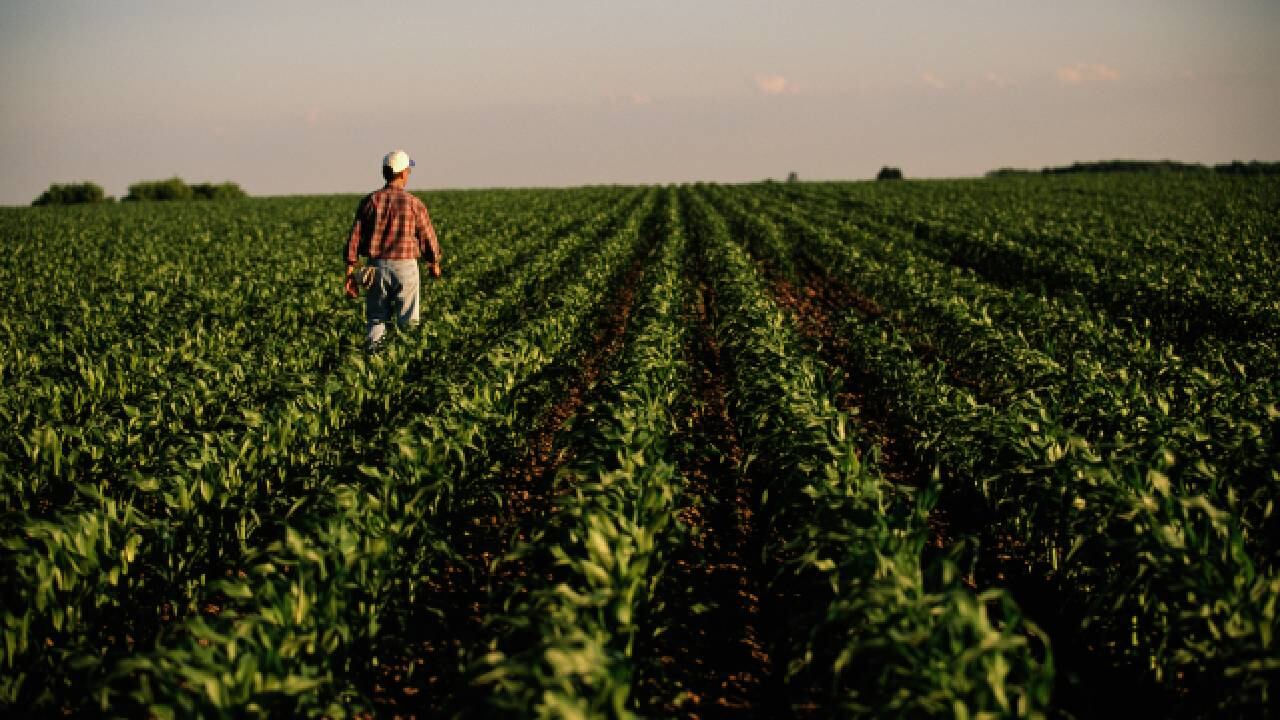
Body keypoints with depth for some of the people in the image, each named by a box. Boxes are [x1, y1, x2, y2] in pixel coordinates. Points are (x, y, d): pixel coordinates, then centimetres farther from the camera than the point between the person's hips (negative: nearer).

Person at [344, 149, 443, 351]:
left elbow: (355, 237, -2)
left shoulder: (370, 201, 1)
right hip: (406, 266, -2)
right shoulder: (414, 204, -5)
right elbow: (427, 236, 2)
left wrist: (350, 273, 2)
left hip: (377, 266, 2)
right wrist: (434, 263, 21)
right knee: (407, 324, 5)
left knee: (376, 320, 10)